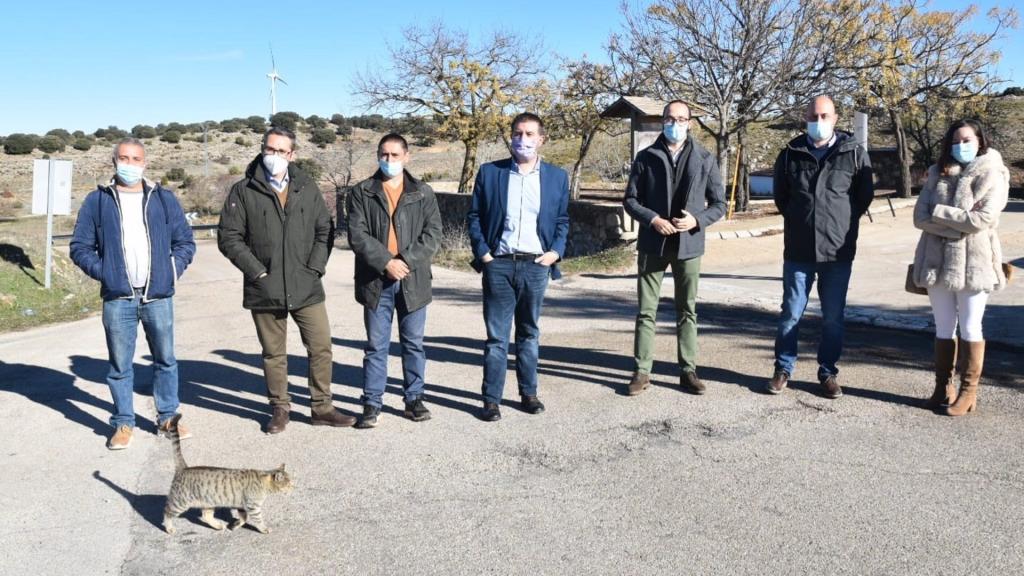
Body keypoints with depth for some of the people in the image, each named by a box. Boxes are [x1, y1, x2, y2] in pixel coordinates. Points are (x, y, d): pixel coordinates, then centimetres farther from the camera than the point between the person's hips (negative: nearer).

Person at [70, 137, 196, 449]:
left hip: (158, 295, 1)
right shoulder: (97, 200, 6)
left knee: (166, 360, 8)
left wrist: (174, 268, -4)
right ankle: (123, 423, 17)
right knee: (120, 365, 5)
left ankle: (167, 418, 21)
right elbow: (80, 246, 8)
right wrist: (102, 271, -5)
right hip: (117, 298, -1)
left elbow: (185, 241, 10)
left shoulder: (164, 198, 8)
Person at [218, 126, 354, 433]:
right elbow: (228, 236, -3)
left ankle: (322, 408, 18)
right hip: (265, 290, -1)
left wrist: (314, 267, -3)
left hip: (306, 289, 2)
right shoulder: (243, 191, -1)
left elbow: (324, 230, 9)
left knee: (321, 348, 4)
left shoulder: (307, 188, 6)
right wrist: (257, 272, -9)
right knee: (273, 354, 10)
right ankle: (280, 410, 25)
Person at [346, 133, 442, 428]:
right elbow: (357, 235, -5)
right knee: (376, 346, 5)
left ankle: (414, 399, 22)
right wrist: (386, 262, -16)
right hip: (376, 280, -1)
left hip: (413, 280, 1)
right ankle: (371, 403, 13)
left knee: (413, 344, 10)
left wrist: (406, 261, -14)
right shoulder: (361, 192, 5)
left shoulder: (423, 193, 7)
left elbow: (432, 234, -1)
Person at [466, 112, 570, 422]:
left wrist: (556, 251, -3)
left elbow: (563, 219, 12)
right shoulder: (489, 172, 4)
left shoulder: (557, 176, 8)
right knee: (496, 335, 1)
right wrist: (482, 252, -5)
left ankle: (528, 392, 22)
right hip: (499, 264, -1)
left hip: (536, 265, 1)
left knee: (530, 333, 12)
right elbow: (474, 216, 5)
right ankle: (491, 399, 7)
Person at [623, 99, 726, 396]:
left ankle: (688, 370, 17)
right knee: (646, 310, 3)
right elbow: (630, 199, 3)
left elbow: (719, 204, 5)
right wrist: (653, 219, -15)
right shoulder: (646, 157, 3)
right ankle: (642, 371, 11)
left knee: (687, 311, 8)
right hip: (653, 243, 0)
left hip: (688, 244, 0)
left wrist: (697, 220, -14)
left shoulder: (705, 159, 3)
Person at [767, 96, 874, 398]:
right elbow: (780, 196, 15)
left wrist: (840, 222, 10)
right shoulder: (791, 153, 3)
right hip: (798, 250, 1)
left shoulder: (855, 154, -2)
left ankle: (828, 372, 20)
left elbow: (864, 196, 8)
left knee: (833, 317, 8)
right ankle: (783, 368, 18)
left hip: (838, 251, -1)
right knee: (791, 313, 6)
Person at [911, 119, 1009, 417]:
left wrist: (939, 212, -10)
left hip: (973, 263, -4)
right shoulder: (937, 174, 11)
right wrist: (958, 225, -13)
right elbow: (920, 217, 0)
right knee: (944, 328, 11)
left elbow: (982, 219, -16)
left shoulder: (992, 176, -2)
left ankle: (968, 391, 10)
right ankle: (943, 387, 19)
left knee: (970, 328, 2)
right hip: (937, 260, 4)